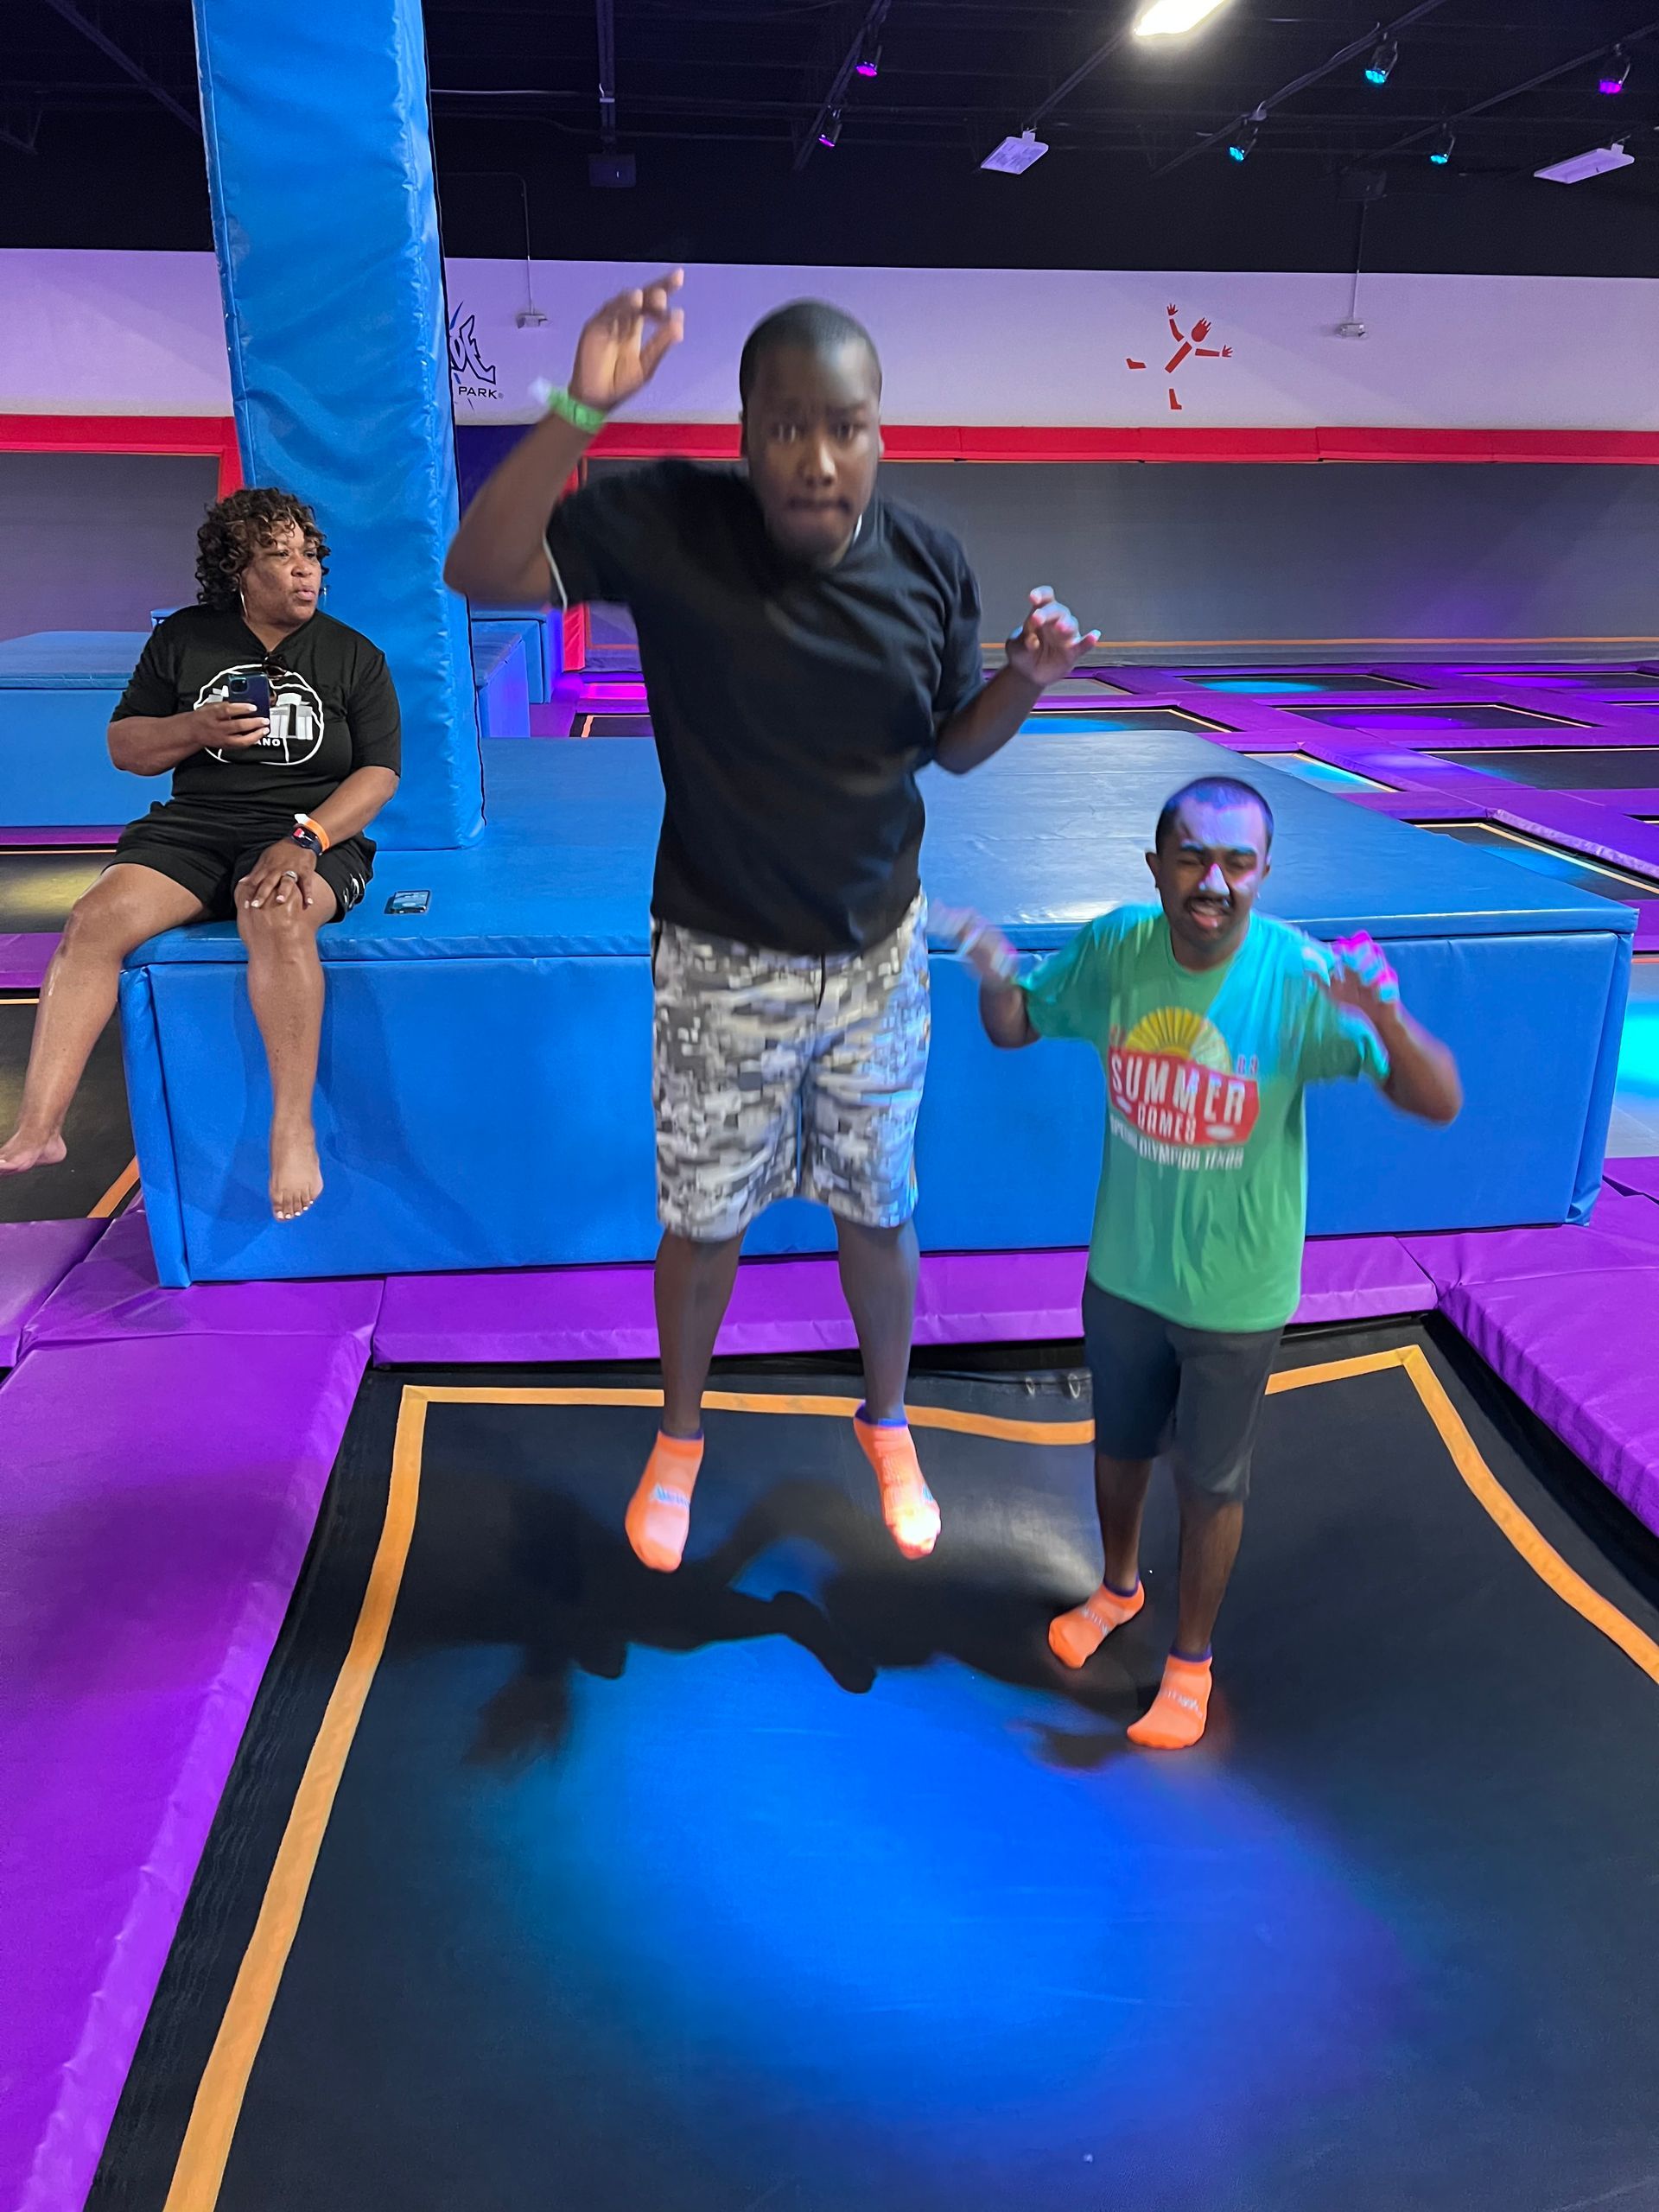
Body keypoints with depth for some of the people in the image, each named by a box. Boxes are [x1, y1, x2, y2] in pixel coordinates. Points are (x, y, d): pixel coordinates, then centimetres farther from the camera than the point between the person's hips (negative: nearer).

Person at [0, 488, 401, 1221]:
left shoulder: (354, 657, 8)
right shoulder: (183, 639, 14)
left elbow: (379, 773, -2)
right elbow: (122, 747, 16)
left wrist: (305, 840, -18)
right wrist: (195, 730, -6)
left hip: (310, 831, -3)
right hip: (193, 826, 3)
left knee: (277, 918, -39)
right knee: (95, 920, -24)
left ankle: (293, 1130, -36)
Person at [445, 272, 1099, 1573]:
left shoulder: (930, 569, -9)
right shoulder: (669, 525, -16)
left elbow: (954, 745, 4)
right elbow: (482, 574, -25)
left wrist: (1031, 678, -16)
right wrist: (581, 408, -35)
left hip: (878, 954, 2)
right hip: (722, 962, -1)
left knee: (878, 1212, 15)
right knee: (706, 1222, 13)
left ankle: (888, 1423, 42)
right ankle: (681, 1434, 41)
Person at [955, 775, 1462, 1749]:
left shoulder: (1304, 978, -25)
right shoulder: (1117, 948, -15)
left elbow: (1440, 1103, -28)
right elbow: (1019, 1028, 0)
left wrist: (1385, 1018, -48)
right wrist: (998, 982, -23)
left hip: (1238, 1295, -3)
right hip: (1124, 1271, 3)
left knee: (1212, 1483, 16)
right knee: (1121, 1443, 25)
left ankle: (1191, 1660, 42)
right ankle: (1119, 1586, 56)